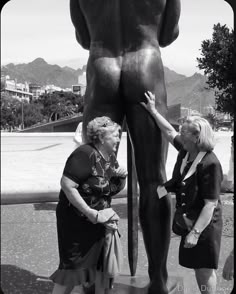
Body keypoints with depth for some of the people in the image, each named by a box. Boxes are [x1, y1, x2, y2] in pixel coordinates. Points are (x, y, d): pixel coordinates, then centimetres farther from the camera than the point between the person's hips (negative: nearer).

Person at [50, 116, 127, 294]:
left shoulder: (111, 157, 5)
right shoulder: (85, 154, -21)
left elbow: (115, 190, 16)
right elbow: (67, 185, -28)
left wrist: (122, 177, -7)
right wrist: (90, 213, -27)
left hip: (100, 220, 8)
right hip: (77, 219, -8)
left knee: (103, 263, 13)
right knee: (74, 266, 1)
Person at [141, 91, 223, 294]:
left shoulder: (210, 164, -25)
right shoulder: (186, 151, -2)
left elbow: (210, 204, -25)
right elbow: (169, 132, 16)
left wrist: (195, 232, -28)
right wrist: (153, 111, 18)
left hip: (205, 224, -8)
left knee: (204, 268, 3)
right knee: (197, 266, 17)